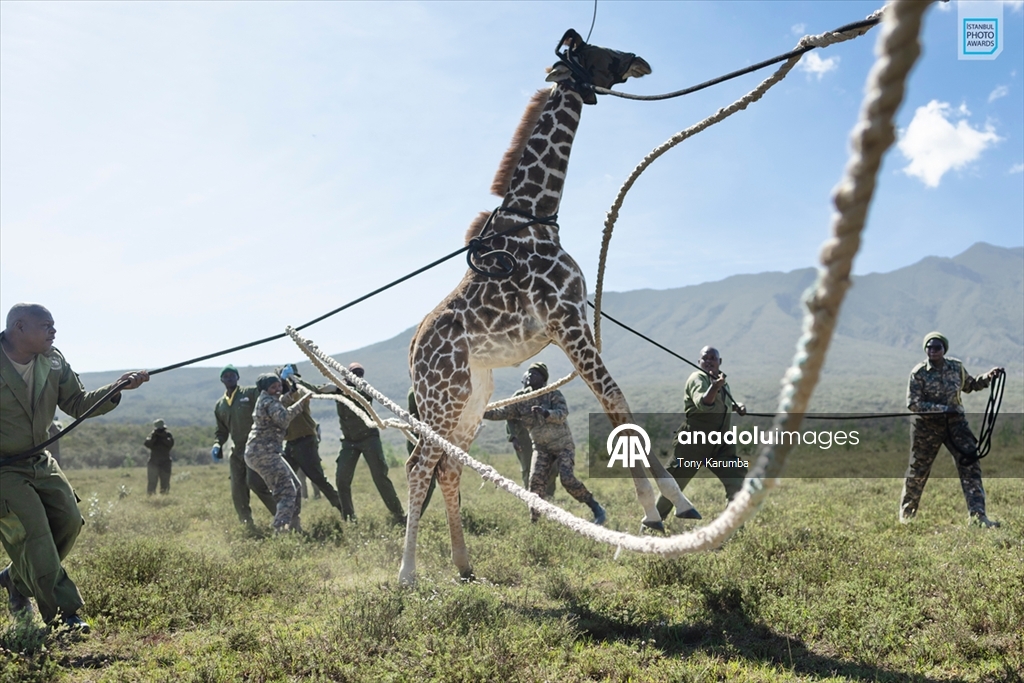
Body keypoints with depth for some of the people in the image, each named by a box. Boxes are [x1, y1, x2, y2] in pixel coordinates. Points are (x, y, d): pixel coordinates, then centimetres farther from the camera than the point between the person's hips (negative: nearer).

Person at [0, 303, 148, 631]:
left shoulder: (53, 363, -1)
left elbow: (78, 405, 2)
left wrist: (116, 388, -13)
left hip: (39, 461, 7)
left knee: (69, 521, 2)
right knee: (35, 535, -10)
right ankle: (64, 615, 0)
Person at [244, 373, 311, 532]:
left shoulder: (270, 400, 19)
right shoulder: (268, 401, -11)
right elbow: (283, 418, -26)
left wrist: (292, 398, 13)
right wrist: (300, 403, -25)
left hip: (266, 452, 11)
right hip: (263, 452, -11)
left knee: (294, 485, 16)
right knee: (287, 490, -16)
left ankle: (295, 528, 21)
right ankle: (280, 530, -22)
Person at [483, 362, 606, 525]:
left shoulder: (553, 394, -8)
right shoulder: (522, 401, 3)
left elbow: (562, 413, -23)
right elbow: (502, 412, 1)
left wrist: (546, 413, -41)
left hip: (562, 444, -4)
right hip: (541, 447, 4)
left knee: (567, 478, -19)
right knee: (536, 481, -11)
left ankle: (596, 508, -6)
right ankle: (534, 520, -2)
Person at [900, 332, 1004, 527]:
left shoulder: (956, 367, -1)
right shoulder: (919, 373, -14)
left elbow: (969, 385, 18)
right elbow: (913, 404, -17)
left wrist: (987, 377, 1)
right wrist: (942, 409, -24)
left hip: (955, 423, 3)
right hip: (927, 425, -3)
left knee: (970, 465, -8)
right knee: (918, 470, 8)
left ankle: (977, 516, -6)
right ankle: (906, 514, 28)